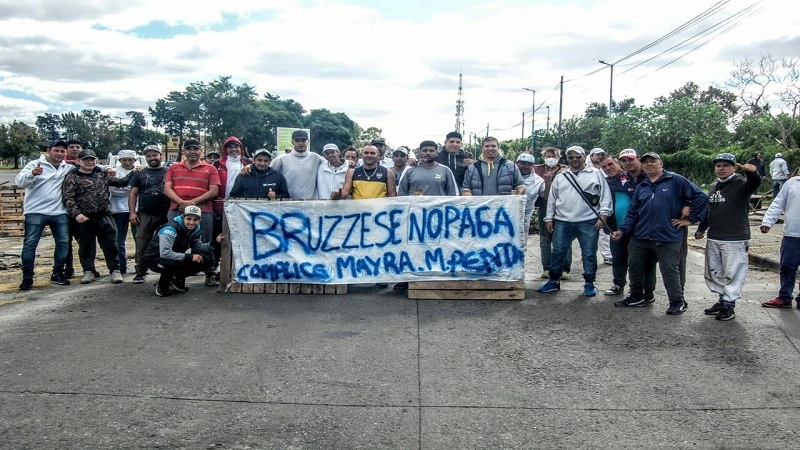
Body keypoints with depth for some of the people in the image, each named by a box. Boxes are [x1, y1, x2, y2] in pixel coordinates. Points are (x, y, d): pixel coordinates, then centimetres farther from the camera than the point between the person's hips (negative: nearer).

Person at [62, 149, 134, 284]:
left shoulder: (103, 175, 14)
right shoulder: (72, 177, 2)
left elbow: (120, 182, 22)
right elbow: (68, 198, -6)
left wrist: (133, 173, 11)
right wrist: (76, 213, -18)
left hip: (104, 216, 2)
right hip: (83, 218, -2)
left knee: (110, 244, 1)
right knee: (86, 246, 7)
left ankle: (115, 270, 8)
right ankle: (89, 271, 19)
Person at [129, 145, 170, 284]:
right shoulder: (139, 174, 11)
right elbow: (133, 194, 7)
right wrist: (132, 212, -4)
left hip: (166, 215, -1)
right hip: (145, 215, 1)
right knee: (142, 245, 0)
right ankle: (141, 272, 8)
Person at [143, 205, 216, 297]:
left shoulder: (196, 229, -3)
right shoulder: (171, 229, -28)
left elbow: (197, 248, 2)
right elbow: (165, 253, -36)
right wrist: (189, 257, -33)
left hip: (176, 258, 7)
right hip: (154, 258, -7)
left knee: (206, 260, -7)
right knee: (173, 263, -41)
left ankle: (178, 279, 12)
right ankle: (162, 286, -9)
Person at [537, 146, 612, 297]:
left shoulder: (596, 174, 4)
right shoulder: (560, 177, 13)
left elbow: (605, 196, 0)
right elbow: (552, 199, 15)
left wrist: (603, 215, -8)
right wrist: (549, 218, 10)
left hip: (588, 222, -3)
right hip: (562, 222, 3)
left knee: (589, 254, 3)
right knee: (557, 252, 6)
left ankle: (589, 284, 16)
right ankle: (554, 281, 19)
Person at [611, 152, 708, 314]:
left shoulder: (676, 181, -2)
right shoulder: (640, 187, 15)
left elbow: (700, 197, -5)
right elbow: (633, 213, 13)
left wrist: (691, 219, -5)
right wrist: (622, 230, 0)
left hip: (667, 237, -6)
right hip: (640, 237, 6)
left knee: (669, 271, 0)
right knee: (635, 267, 12)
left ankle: (677, 302, 17)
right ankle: (636, 297, 30)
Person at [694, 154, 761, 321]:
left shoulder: (741, 184, -8)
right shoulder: (713, 186, 12)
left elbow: (755, 183, -32)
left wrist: (752, 172, -53)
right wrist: (701, 229, 21)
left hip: (734, 240, -7)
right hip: (713, 239, 7)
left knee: (732, 274, -3)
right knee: (713, 273, 15)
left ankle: (729, 305, 7)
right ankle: (722, 300, 28)